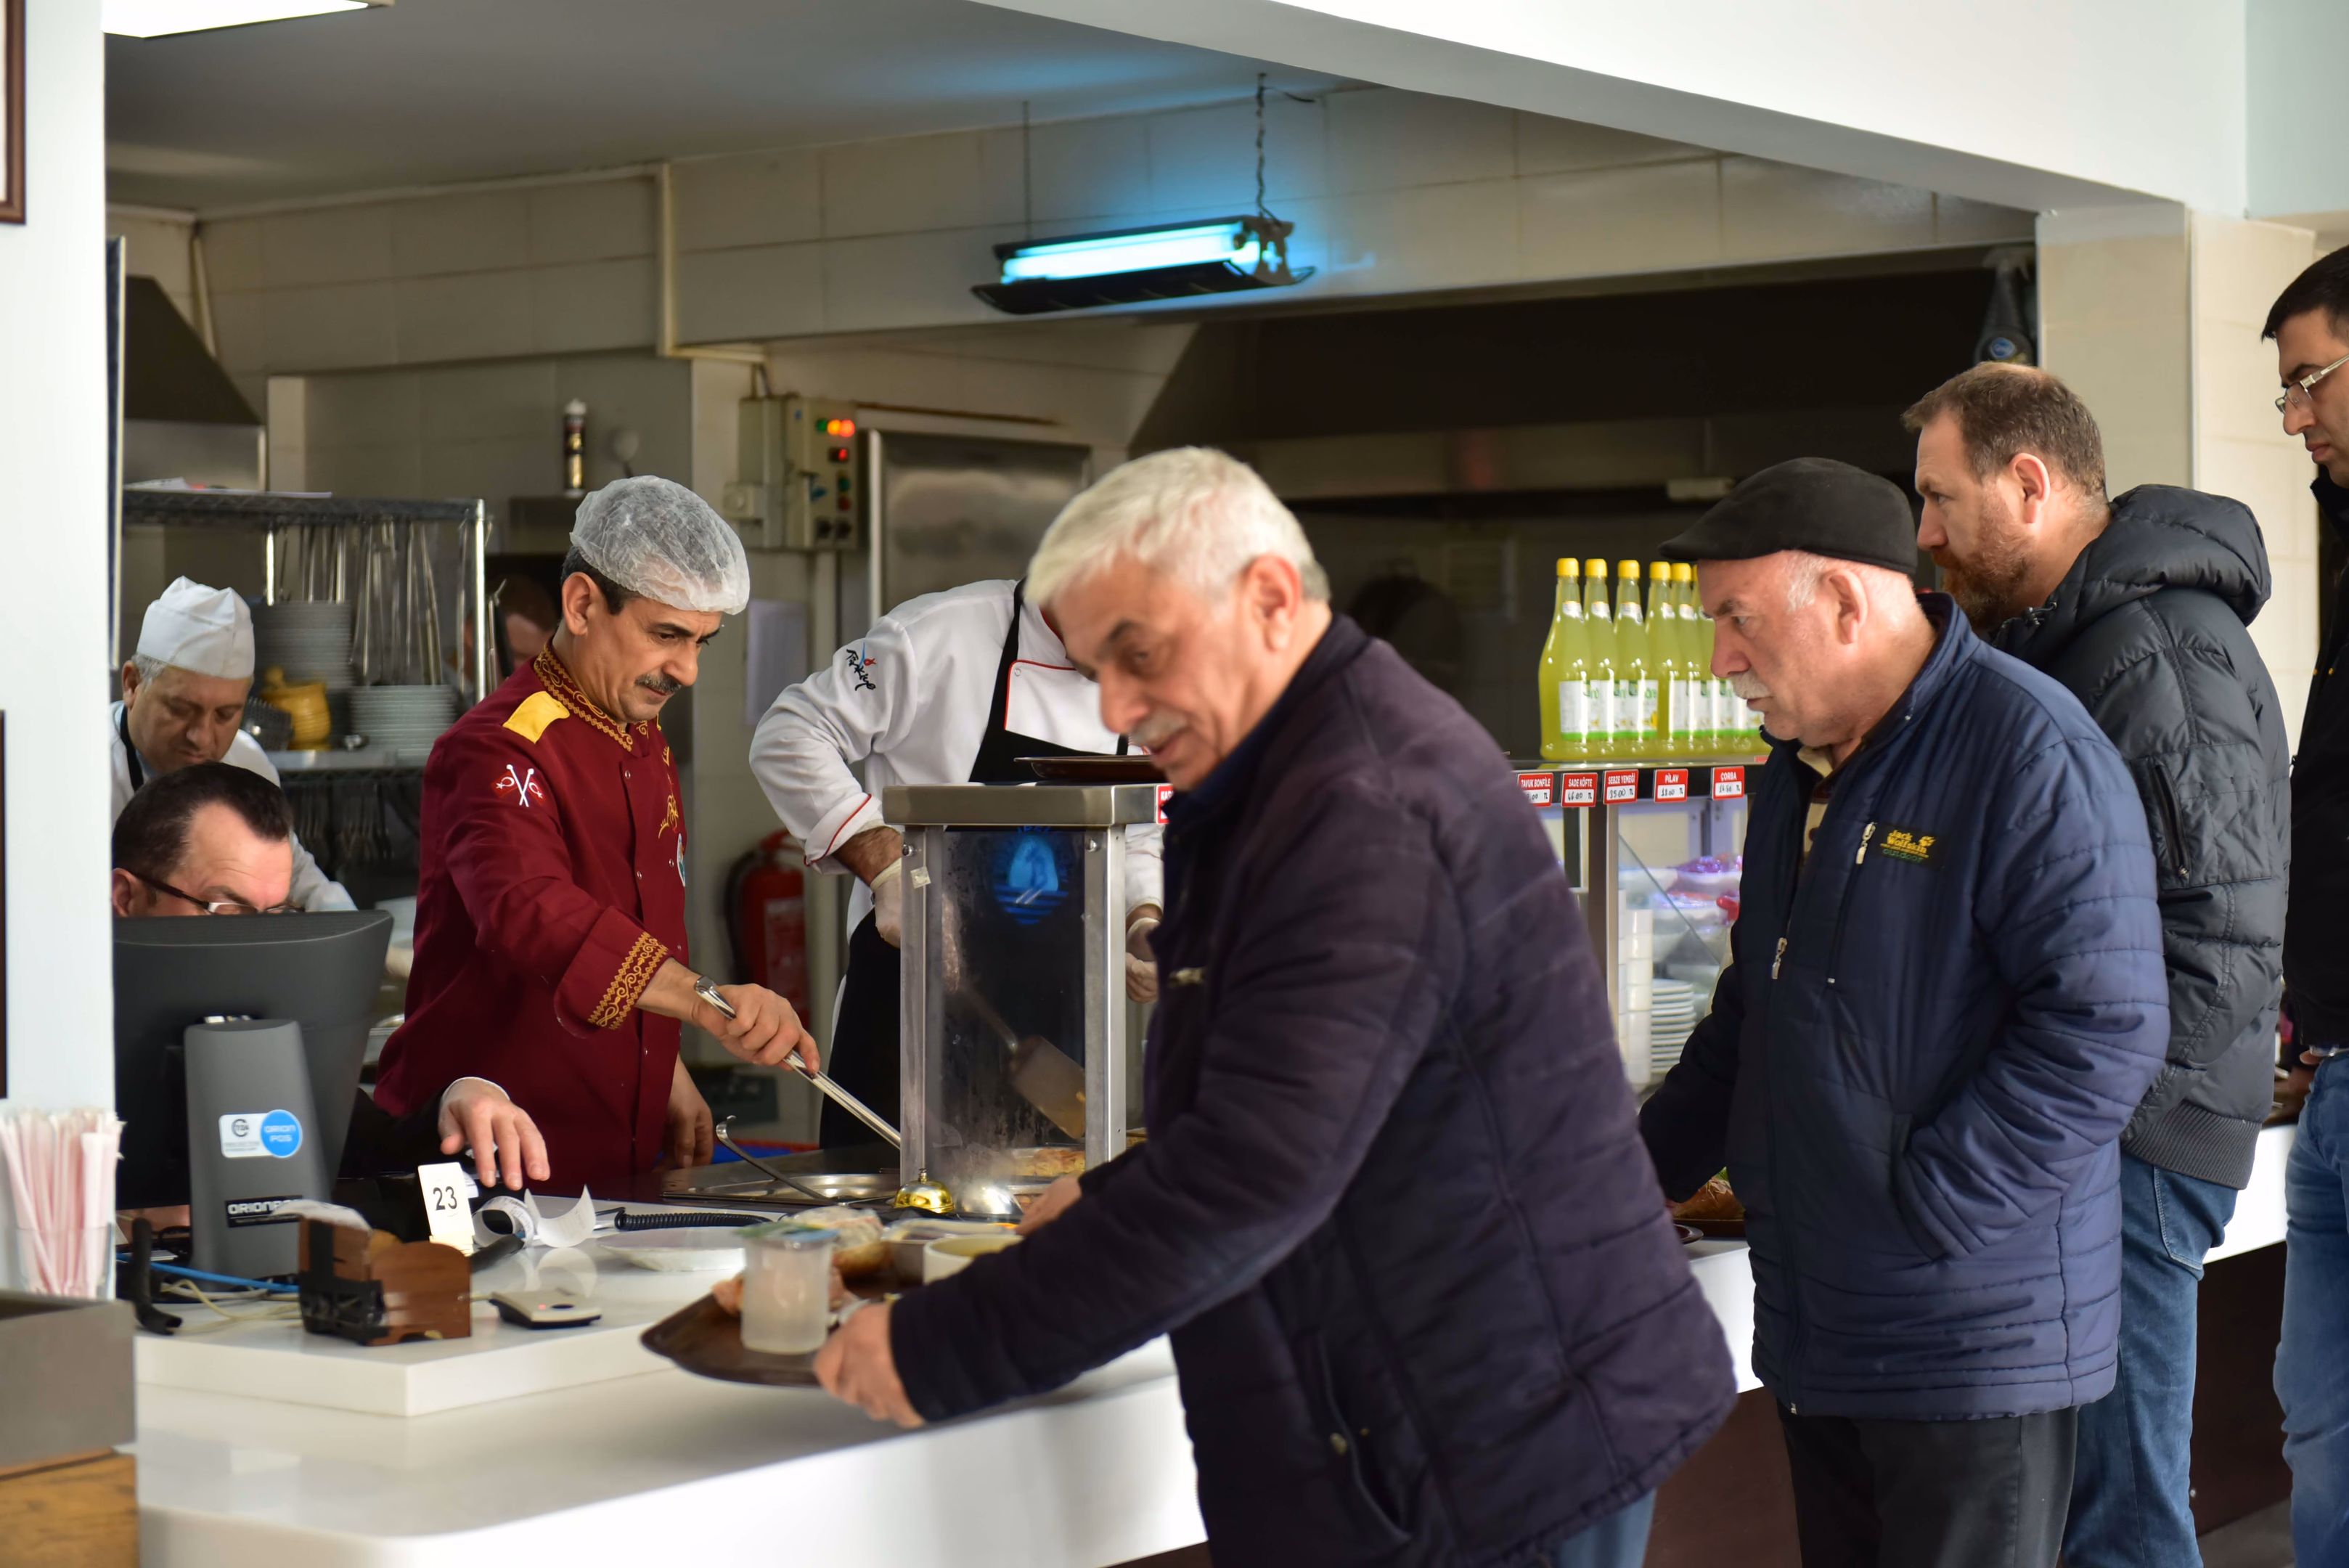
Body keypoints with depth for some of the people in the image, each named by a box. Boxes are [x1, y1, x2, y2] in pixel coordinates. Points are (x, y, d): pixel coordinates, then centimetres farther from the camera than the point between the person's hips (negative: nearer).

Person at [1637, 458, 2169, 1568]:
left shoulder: (2030, 755, -16)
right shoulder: (1800, 770, 14)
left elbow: (2104, 1030, -23)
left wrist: (1916, 1211, -21)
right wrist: (1638, 1173, 17)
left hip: (1973, 1346, -8)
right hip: (1814, 1331, 8)